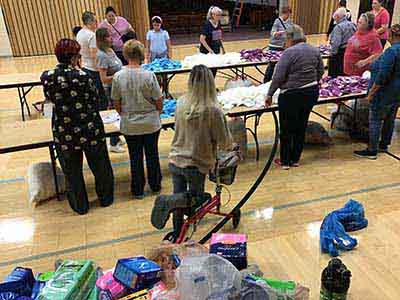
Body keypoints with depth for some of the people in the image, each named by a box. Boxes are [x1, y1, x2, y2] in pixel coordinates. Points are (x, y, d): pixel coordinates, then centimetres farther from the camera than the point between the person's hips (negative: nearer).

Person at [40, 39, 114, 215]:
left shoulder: (47, 77, -7)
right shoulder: (82, 76, -17)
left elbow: (51, 98, 9)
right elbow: (95, 101, -6)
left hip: (63, 132, 2)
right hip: (89, 129, -2)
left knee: (72, 171, 18)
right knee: (99, 166, 19)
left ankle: (80, 206, 33)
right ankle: (105, 198, 37)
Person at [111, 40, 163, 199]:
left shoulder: (118, 76, -10)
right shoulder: (149, 75, -15)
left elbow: (116, 103, -2)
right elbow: (159, 102, -9)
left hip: (129, 125, 1)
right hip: (151, 123, -1)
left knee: (135, 157, 13)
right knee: (152, 154, 16)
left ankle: (138, 190, 25)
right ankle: (155, 185, 32)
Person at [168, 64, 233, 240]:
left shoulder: (181, 103, -5)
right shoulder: (213, 110, -18)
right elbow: (224, 143, -11)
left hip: (175, 161, 5)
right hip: (197, 165, -4)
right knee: (195, 200, 19)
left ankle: (177, 236, 36)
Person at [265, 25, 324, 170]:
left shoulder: (289, 52, -13)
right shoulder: (315, 50, 7)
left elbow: (278, 76, -16)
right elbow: (320, 71, 15)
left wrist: (270, 95, -8)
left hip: (291, 95, -6)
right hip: (312, 93, 7)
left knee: (287, 129, 6)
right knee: (301, 127, 15)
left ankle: (285, 161, 15)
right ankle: (295, 159, 24)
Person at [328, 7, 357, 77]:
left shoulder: (339, 27, -14)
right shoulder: (353, 25, 9)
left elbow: (336, 43, -21)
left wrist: (332, 53, -14)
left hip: (340, 54, -8)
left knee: (334, 77, 0)